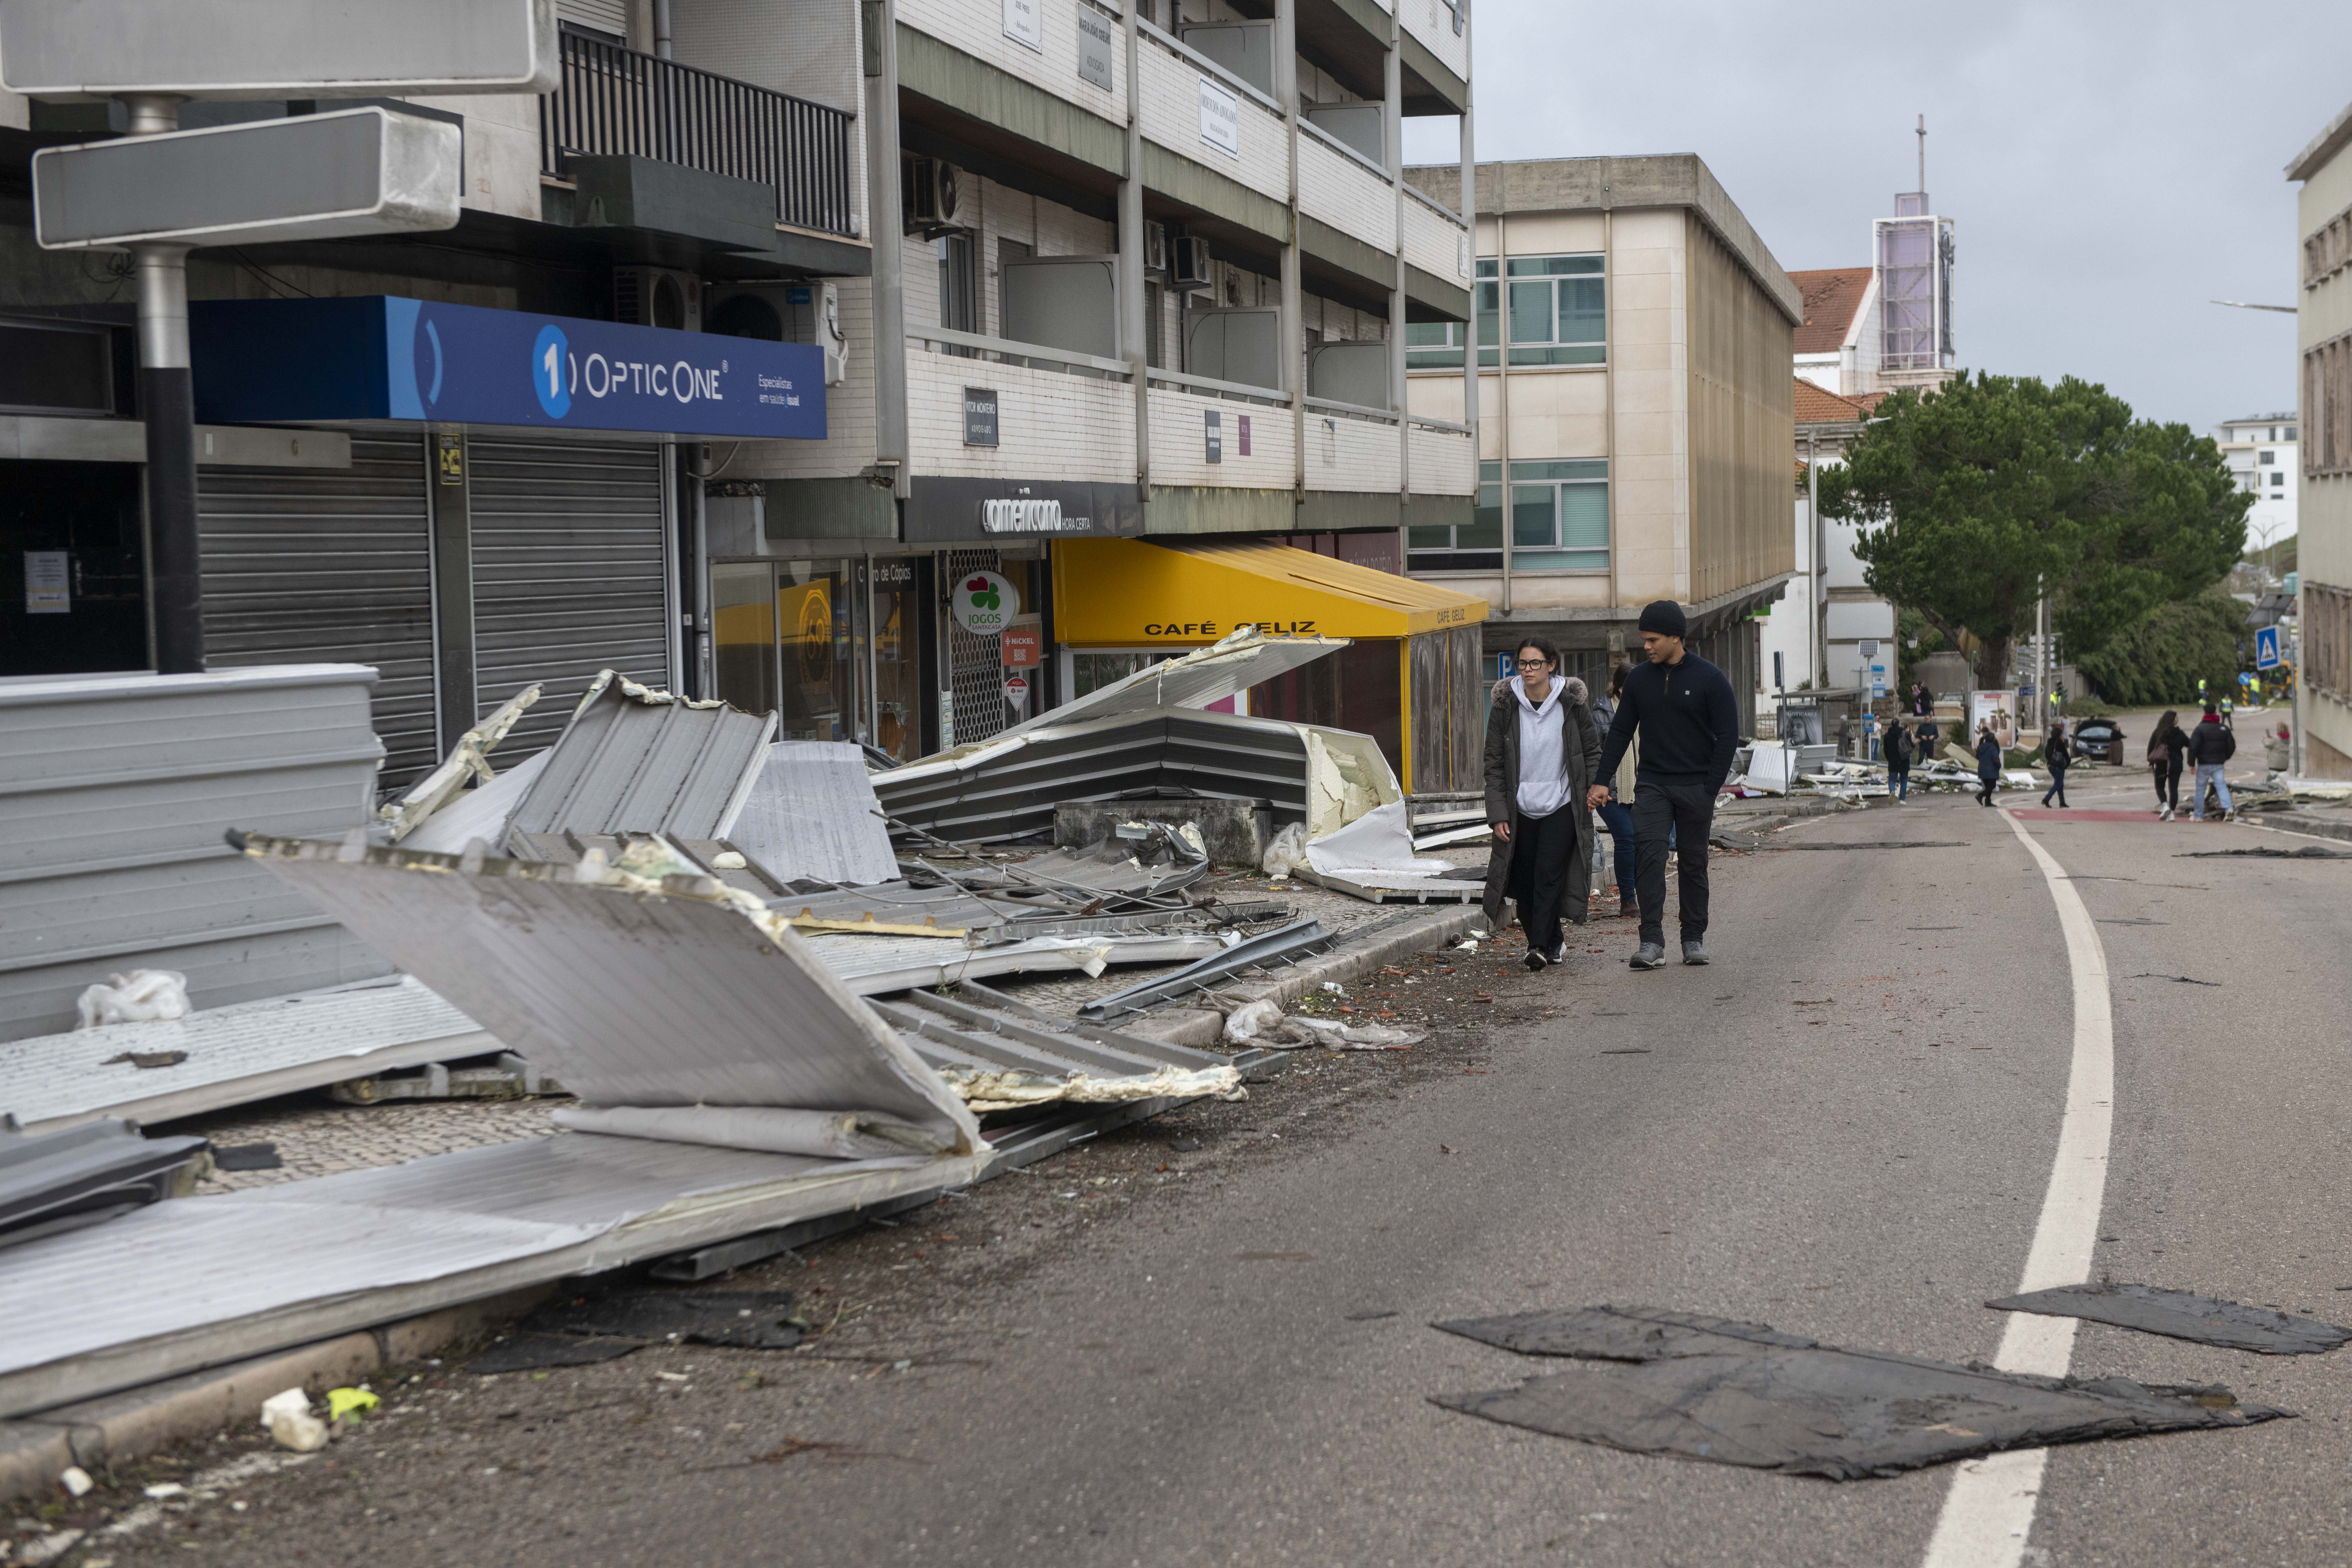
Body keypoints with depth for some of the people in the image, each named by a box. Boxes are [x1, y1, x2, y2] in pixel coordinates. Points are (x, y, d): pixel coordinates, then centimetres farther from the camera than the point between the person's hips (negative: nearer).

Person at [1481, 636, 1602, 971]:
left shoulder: (1572, 704, -2)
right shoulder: (1505, 707, 0)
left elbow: (1593, 750, 10)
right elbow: (1495, 764, 2)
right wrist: (1498, 814, -4)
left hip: (1562, 808, -2)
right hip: (1521, 811, 2)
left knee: (1548, 877, -12)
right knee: (1525, 883, 2)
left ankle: (1540, 946, -12)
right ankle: (1553, 944, 17)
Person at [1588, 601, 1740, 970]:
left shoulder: (1710, 679, -5)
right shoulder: (1639, 679, 5)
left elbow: (1727, 738, -4)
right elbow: (1620, 732, 10)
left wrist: (1709, 791, -10)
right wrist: (1602, 781, 2)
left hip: (1695, 787, -2)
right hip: (1652, 784, 2)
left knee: (1693, 864, 7)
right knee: (1648, 856, -13)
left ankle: (1694, 939, 20)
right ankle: (1652, 943, -17)